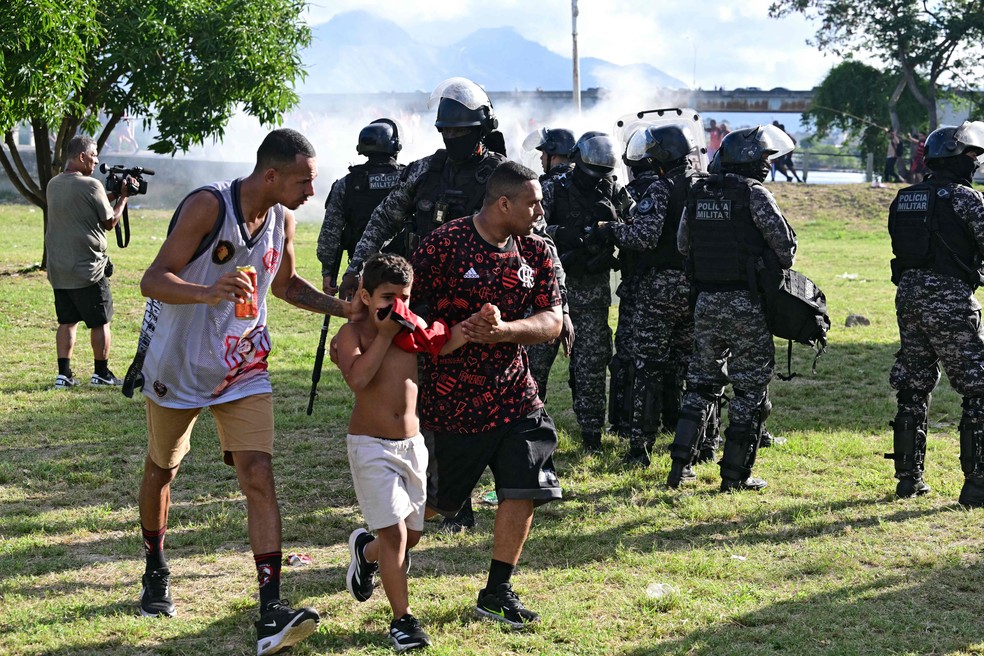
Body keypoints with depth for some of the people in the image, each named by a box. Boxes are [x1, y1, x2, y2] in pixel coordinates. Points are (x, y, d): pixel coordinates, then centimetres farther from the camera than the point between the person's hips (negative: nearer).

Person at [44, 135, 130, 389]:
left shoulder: (53, 185, 7)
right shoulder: (91, 185, -15)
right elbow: (110, 222, -6)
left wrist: (110, 195, 16)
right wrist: (122, 197, 7)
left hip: (58, 270, 7)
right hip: (88, 269, -6)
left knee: (67, 321, 12)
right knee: (100, 323, 6)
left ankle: (64, 374, 9)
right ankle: (101, 373, 12)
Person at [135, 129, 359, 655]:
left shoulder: (282, 219, -1)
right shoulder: (207, 206, -21)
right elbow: (152, 280, -24)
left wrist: (344, 309, 2)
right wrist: (208, 293, -43)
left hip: (244, 370, 4)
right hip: (178, 368, -3)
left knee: (259, 477, -11)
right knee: (161, 470, 17)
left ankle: (271, 613, -16)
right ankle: (155, 571, 43)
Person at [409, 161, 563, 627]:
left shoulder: (535, 252, 3)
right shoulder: (445, 244, -13)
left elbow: (551, 321, -3)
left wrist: (505, 330, -20)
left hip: (514, 391, 5)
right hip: (453, 396, -5)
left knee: (523, 489, -1)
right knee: (436, 499, 6)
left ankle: (496, 593, 13)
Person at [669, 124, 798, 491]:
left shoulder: (697, 195, 7)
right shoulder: (753, 194, -11)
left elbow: (683, 245, 13)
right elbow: (785, 244, -11)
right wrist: (779, 269, 8)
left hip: (705, 302, 6)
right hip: (746, 305, -6)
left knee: (702, 384, 17)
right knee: (750, 389, 5)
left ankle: (680, 464, 13)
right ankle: (735, 474, 7)